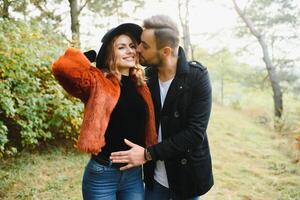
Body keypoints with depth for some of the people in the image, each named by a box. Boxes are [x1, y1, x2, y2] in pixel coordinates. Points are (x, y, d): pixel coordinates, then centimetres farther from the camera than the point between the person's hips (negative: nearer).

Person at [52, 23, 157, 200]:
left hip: (134, 173, 5)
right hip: (102, 174, -4)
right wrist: (92, 55, -12)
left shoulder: (140, 84, 6)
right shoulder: (98, 82, -10)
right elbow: (62, 67, -26)